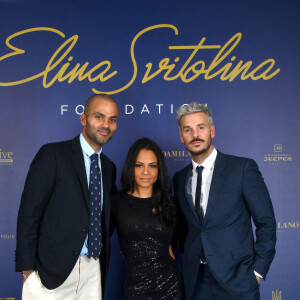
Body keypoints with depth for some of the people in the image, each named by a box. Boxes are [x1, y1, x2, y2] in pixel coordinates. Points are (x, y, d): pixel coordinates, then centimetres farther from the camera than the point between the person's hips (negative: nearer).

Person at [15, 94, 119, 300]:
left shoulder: (108, 167, 12)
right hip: (53, 271, -5)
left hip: (93, 271, 5)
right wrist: (27, 268, -13)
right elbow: (29, 213, -10)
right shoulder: (52, 155, -7)